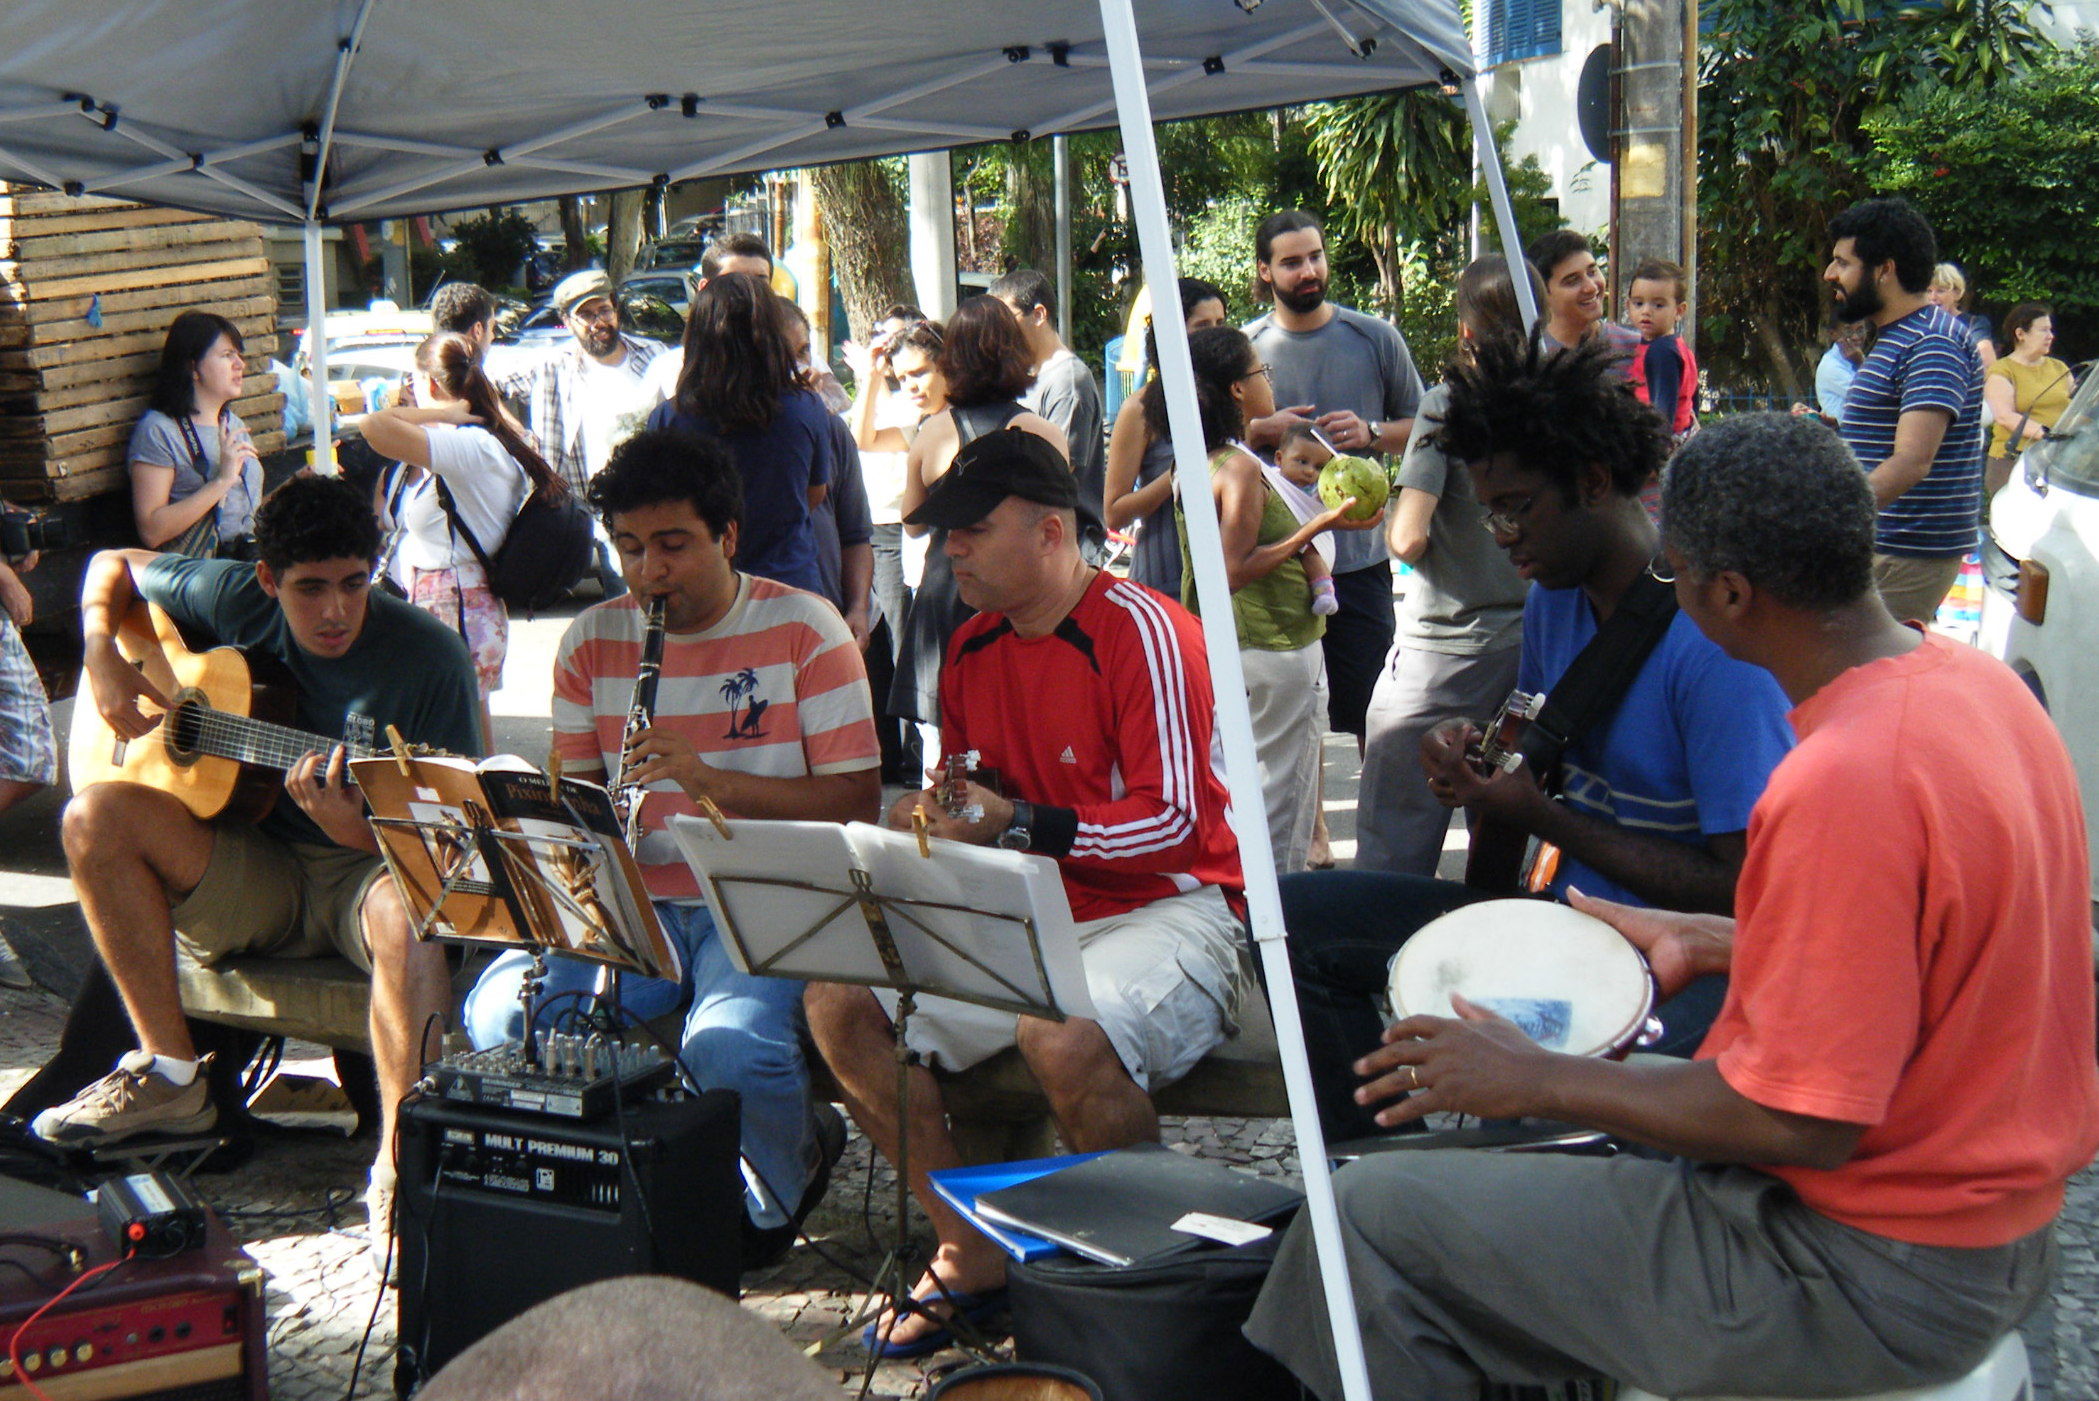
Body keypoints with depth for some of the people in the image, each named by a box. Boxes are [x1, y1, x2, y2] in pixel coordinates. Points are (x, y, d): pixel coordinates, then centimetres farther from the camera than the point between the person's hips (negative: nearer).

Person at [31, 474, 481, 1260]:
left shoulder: (428, 656, -14)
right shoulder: (237, 602, -1)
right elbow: (114, 565, 18)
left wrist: (350, 826, -35)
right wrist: (101, 654, -2)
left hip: (366, 869, -4)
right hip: (253, 877, 5)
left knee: (407, 909, -39)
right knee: (96, 817, -18)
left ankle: (398, 1167, -33)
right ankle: (170, 1077, -8)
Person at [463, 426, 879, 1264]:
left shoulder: (804, 630, -3)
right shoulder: (591, 641, 10)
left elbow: (857, 804, -8)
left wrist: (710, 778, -20)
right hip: (636, 903, 4)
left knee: (730, 1046, -33)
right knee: (501, 1013, -23)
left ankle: (770, 1198, 4)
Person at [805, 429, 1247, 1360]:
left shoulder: (1143, 631, -12)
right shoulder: (972, 647, 12)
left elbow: (1173, 822, -18)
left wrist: (1017, 826, -26)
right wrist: (926, 818, -2)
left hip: (1162, 911, -7)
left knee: (1063, 1036, -37)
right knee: (838, 1001, -10)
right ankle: (968, 1252, 1)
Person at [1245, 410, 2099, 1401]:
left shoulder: (1841, 782, -30)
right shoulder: (1975, 681, 0)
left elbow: (1799, 1124, -26)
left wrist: (1538, 1082, -15)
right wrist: (1707, 943, 16)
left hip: (1866, 1266, -10)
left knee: (1373, 1215, -5)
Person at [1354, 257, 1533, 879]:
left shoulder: (1446, 405, -10)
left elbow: (1408, 539, -16)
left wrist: (1387, 517, 5)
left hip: (1444, 649, -5)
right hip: (1534, 646, 5)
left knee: (1392, 845, 0)